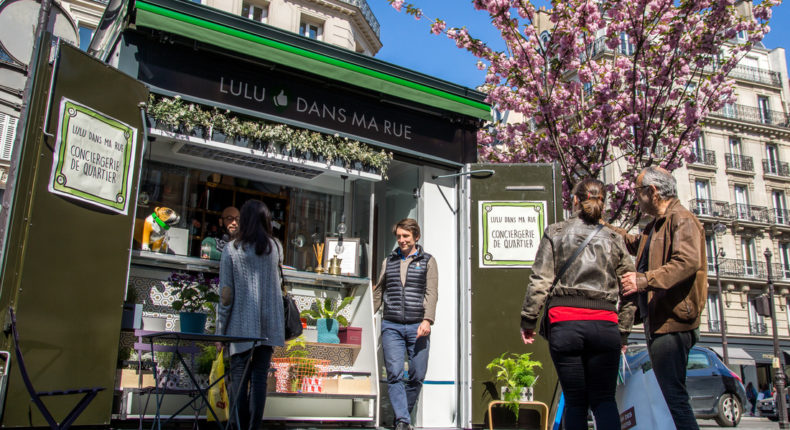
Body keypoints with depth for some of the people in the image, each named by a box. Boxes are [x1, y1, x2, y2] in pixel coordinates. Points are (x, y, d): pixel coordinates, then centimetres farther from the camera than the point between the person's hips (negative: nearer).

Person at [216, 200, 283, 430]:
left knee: (239, 378, 5)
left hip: (242, 325, -2)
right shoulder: (274, 247, 5)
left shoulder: (232, 249, -3)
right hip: (268, 325, 2)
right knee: (260, 378, 5)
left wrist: (220, 330, 0)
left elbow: (225, 294, -6)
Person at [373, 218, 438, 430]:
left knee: (417, 376, 2)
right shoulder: (388, 262, 16)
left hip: (417, 327, -1)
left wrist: (427, 320, -15)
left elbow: (431, 292, -2)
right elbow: (378, 292, 20)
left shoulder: (428, 261, 8)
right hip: (391, 326, 1)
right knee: (394, 374, -8)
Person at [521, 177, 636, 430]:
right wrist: (623, 332, 17)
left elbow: (540, 280, -1)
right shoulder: (614, 239, 11)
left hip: (565, 324, -1)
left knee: (575, 402, 8)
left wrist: (528, 320, 4)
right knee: (604, 400, 7)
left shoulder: (555, 233, 5)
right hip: (605, 324, 1)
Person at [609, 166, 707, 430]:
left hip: (672, 321, -11)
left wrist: (645, 279, -34)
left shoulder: (682, 220, -9)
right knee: (672, 395, 15)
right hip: (658, 322, 11)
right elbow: (633, 243, 44)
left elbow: (688, 261, -26)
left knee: (674, 396, -12)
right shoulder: (656, 226, 23)